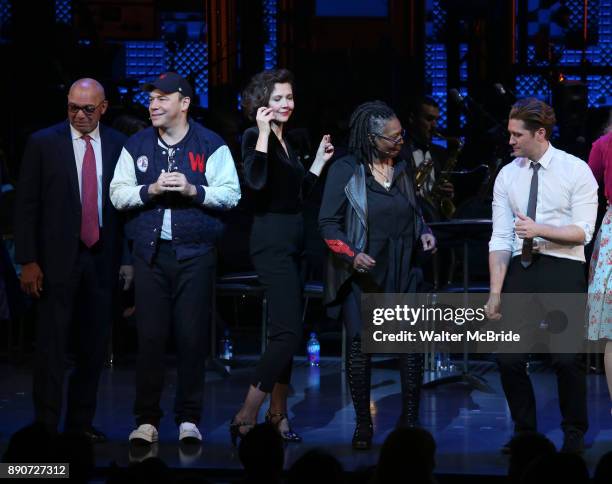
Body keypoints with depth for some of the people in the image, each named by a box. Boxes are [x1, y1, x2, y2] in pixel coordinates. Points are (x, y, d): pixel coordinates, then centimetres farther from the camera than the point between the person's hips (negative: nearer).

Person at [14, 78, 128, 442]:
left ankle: (82, 423, 17)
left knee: (95, 344, 7)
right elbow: (26, 205, 0)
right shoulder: (43, 144, 0)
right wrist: (28, 261, -7)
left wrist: (129, 259, 2)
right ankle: (46, 426, 3)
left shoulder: (119, 146, 5)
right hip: (57, 259, -2)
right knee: (52, 344, -2)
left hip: (103, 259, 2)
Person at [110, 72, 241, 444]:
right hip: (150, 250, 2)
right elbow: (118, 193, 7)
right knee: (150, 335, 0)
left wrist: (193, 190, -16)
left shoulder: (211, 146, 2)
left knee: (193, 336, 0)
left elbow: (231, 194, -3)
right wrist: (150, 190, -10)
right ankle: (147, 419, 7)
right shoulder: (136, 146, 11)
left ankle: (189, 419, 9)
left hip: (195, 253, -2)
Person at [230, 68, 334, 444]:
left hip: (291, 242, 9)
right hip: (272, 241, -9)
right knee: (289, 332, -16)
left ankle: (278, 412, 19)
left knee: (285, 331, 12)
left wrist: (319, 160, 21)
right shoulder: (256, 138, -9)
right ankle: (247, 416, -15)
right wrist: (263, 132, -27)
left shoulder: (285, 141, 15)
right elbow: (256, 181, -29)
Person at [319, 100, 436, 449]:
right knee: (360, 345, -1)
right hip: (362, 273, -3)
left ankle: (410, 419, 4)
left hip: (402, 273, 3)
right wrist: (352, 255, -20)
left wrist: (424, 232, 1)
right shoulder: (345, 171, -6)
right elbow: (329, 223, -6)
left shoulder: (403, 168, 8)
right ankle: (363, 424, 9)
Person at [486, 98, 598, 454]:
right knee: (509, 358, 2)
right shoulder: (507, 176, 7)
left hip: (563, 268, -4)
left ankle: (574, 434, 12)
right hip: (520, 268, 4)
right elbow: (500, 238, 3)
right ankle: (524, 431, 17)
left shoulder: (576, 171, -3)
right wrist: (496, 292, -3)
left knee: (567, 358, -5)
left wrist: (540, 230, -22)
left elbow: (583, 232, -8)